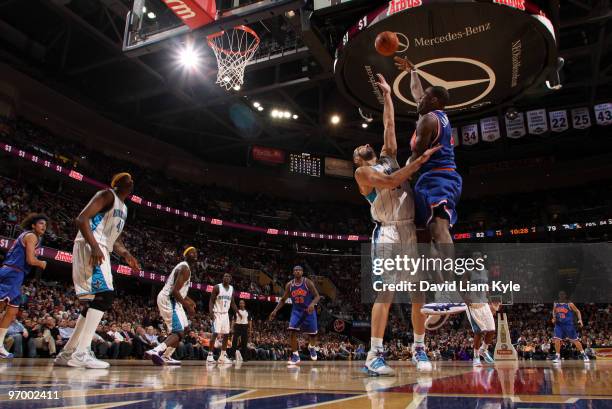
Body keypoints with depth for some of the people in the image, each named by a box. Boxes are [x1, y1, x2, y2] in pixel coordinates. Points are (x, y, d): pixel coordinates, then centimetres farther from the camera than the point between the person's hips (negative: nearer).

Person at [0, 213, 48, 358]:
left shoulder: (26, 235, 25)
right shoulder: (32, 236, -6)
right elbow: (31, 260, -15)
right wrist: (41, 264, 3)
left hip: (14, 275, 11)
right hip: (12, 274, -11)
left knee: (12, 311, 12)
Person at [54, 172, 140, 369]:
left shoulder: (124, 208, 25)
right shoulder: (107, 195, -3)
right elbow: (81, 219, -16)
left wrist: (126, 254, 8)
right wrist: (94, 246, -28)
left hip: (101, 251, 10)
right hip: (89, 247, -10)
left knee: (95, 301, 10)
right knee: (105, 295, -20)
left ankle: (67, 352, 16)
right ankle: (81, 354, -20)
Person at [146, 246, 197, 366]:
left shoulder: (183, 266, 18)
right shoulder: (185, 268, -14)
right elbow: (174, 291, -24)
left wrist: (188, 300, 23)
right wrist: (187, 306, -19)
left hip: (170, 299, 11)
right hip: (168, 300, -11)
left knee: (184, 328, 21)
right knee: (179, 332, -18)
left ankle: (166, 356, 20)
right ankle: (155, 351, -36)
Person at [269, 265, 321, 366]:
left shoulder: (308, 282, -13)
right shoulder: (289, 285, -4)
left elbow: (317, 296, -13)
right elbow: (283, 300, 6)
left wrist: (312, 304, -34)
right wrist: (275, 311, -4)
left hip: (308, 311, -2)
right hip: (296, 311, 2)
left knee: (312, 334, 7)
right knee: (292, 332, -17)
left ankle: (312, 347, 42)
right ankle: (295, 356, -6)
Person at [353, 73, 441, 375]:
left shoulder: (388, 157, 23)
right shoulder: (362, 172, 4)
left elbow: (389, 124, 24)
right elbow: (391, 182, -13)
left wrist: (387, 94, 29)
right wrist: (420, 160, -15)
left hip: (412, 230, 6)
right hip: (388, 232, -6)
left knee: (419, 292, 4)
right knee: (385, 291, -13)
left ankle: (420, 349, 14)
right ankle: (374, 355, -12)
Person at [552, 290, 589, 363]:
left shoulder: (570, 304, -8)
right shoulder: (555, 305, 3)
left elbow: (577, 311, 0)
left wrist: (580, 320, -13)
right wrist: (554, 318, 2)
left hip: (569, 325, -3)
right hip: (559, 325, 3)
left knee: (575, 340, 5)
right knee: (556, 340, -8)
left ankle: (583, 354, 23)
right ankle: (557, 356, 0)